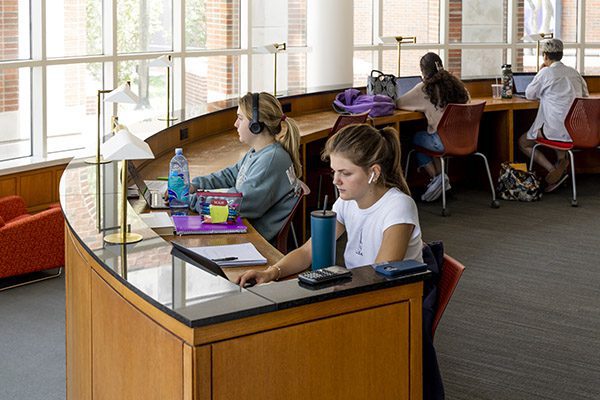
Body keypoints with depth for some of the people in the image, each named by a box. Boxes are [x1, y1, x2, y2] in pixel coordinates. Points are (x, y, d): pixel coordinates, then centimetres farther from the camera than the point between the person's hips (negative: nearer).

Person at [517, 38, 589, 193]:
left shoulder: (546, 73, -8)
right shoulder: (574, 72, 11)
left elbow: (529, 94, 5)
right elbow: (585, 95, 24)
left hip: (557, 130, -7)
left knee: (523, 142, 12)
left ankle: (553, 170, -3)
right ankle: (561, 161, 21)